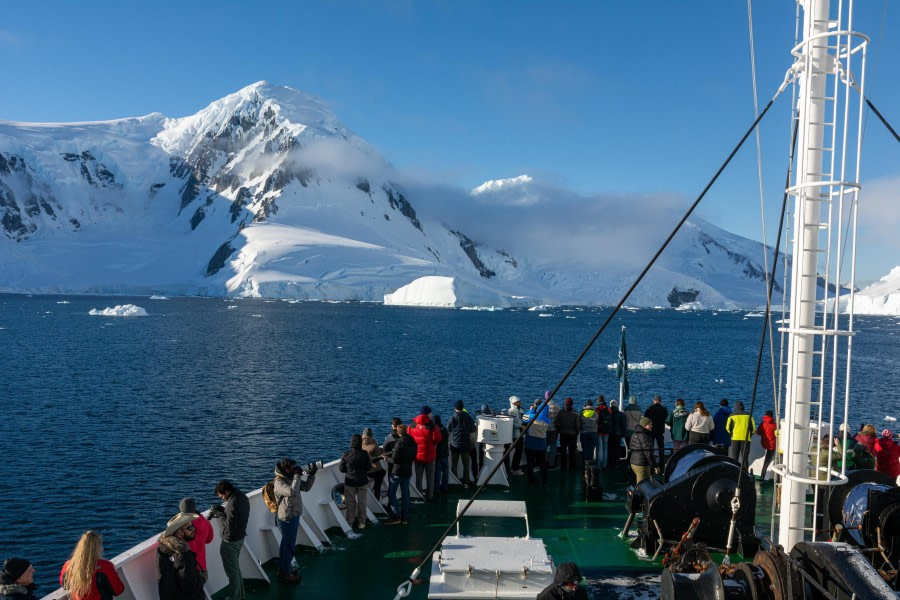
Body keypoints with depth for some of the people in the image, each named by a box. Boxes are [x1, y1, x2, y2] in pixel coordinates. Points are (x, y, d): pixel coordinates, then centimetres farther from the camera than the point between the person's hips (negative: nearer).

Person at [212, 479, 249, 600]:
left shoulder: (233, 503, -30)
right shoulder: (242, 496, -2)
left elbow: (230, 526, -28)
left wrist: (220, 515, -17)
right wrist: (222, 509, -1)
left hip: (231, 541, -9)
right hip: (240, 537, 9)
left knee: (232, 570, 8)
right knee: (236, 567, 25)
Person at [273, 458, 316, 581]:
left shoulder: (291, 478, 3)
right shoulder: (279, 482, -24)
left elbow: (306, 487, 7)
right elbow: (292, 492, -40)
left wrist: (311, 474, -6)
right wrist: (297, 475, -33)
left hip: (294, 516, 9)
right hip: (287, 519, -9)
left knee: (287, 544, 22)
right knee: (289, 546, 2)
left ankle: (284, 569, 37)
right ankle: (284, 574, 15)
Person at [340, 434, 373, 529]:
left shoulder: (346, 454, -13)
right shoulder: (364, 454, -13)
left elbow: (341, 468, -6)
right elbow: (369, 467, -4)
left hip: (350, 481, -1)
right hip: (362, 482, 1)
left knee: (350, 503, 12)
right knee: (362, 502, 14)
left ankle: (350, 523, 18)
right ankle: (361, 523, 20)